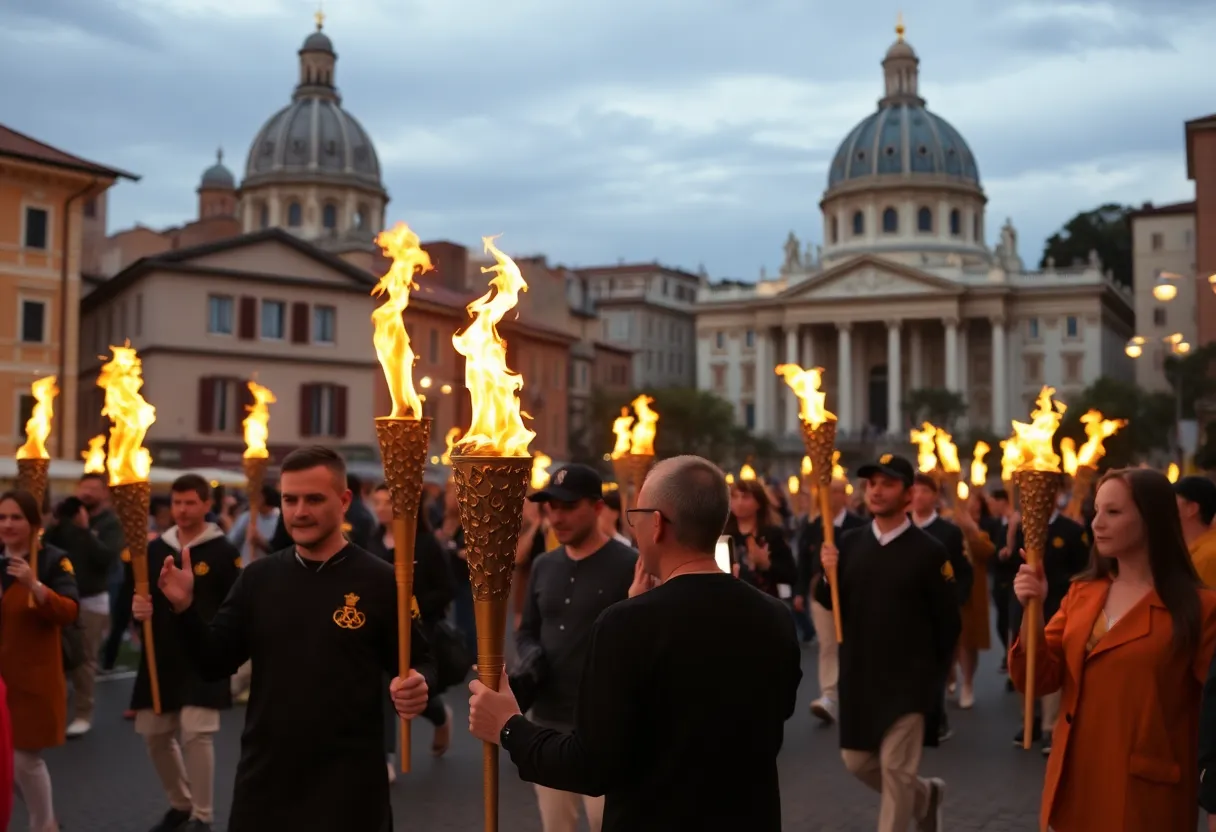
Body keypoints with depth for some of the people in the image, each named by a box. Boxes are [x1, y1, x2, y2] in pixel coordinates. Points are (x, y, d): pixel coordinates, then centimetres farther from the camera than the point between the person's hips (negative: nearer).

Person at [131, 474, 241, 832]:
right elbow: (137, 594, 16)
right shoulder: (155, 548, 8)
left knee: (196, 732, -13)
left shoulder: (223, 551, -6)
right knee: (154, 733, 11)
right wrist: (136, 608, -6)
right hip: (160, 655, 6)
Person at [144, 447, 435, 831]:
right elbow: (214, 664, 5)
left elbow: (419, 664, -2)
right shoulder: (259, 576, 5)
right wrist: (185, 608, -11)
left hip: (348, 784, -4)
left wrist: (418, 687, -24)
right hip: (263, 777, 4)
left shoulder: (380, 581, -7)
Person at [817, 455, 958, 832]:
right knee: (857, 763, 13)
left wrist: (932, 676, -1)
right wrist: (829, 575, -15)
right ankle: (925, 795, 39)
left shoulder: (929, 550, -11)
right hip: (859, 677, 5)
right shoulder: (850, 542, 3)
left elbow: (949, 623, -6)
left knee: (896, 771, -2)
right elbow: (832, 603, 5)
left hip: (908, 681, -5)